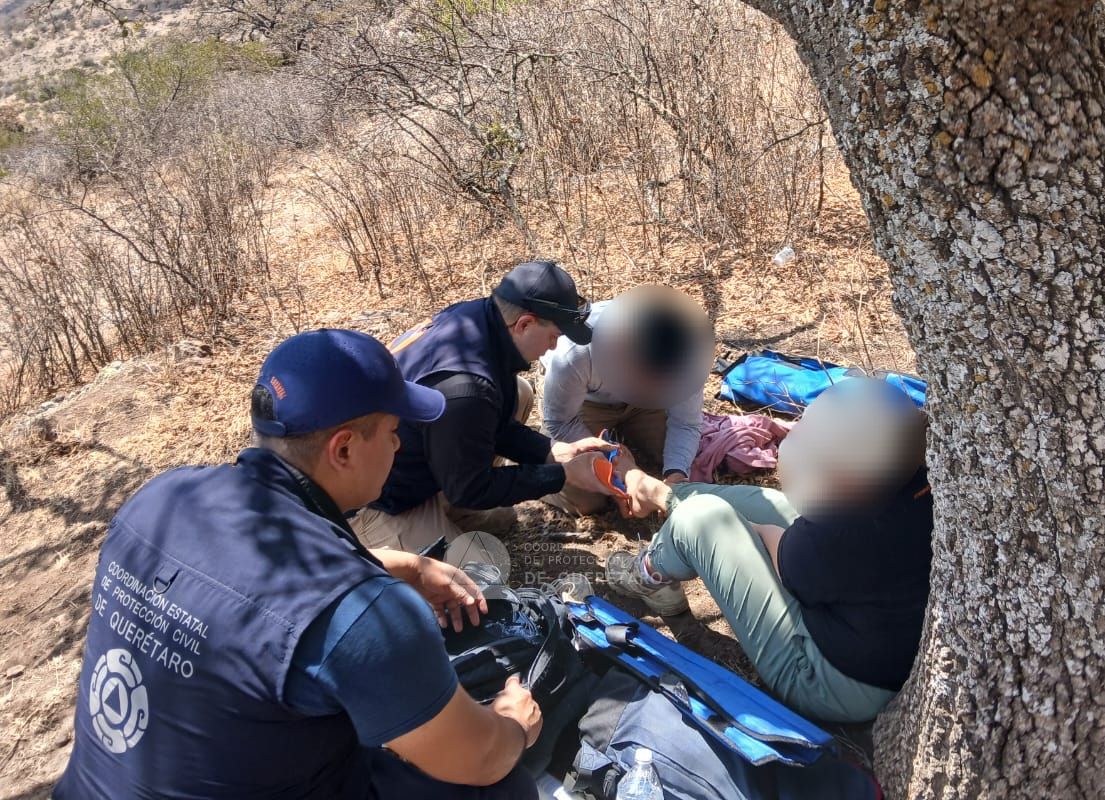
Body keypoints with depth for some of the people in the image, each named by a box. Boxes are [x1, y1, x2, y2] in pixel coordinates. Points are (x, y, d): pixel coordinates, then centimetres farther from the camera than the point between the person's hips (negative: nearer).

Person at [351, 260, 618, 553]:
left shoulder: (475, 316, -9)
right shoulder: (462, 387, -36)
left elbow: (497, 424, 6)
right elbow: (470, 490, -21)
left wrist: (557, 451, -2)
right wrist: (565, 474, -17)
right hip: (375, 498, -9)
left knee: (518, 393, 7)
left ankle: (447, 508, 13)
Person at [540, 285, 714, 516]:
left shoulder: (686, 349, -33)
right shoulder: (574, 353, -42)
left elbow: (687, 424, -20)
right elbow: (560, 423, -25)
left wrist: (676, 472, -39)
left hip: (640, 402, 3)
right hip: (584, 399, -3)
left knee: (687, 476, -2)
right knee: (587, 502, -11)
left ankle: (620, 439, 19)